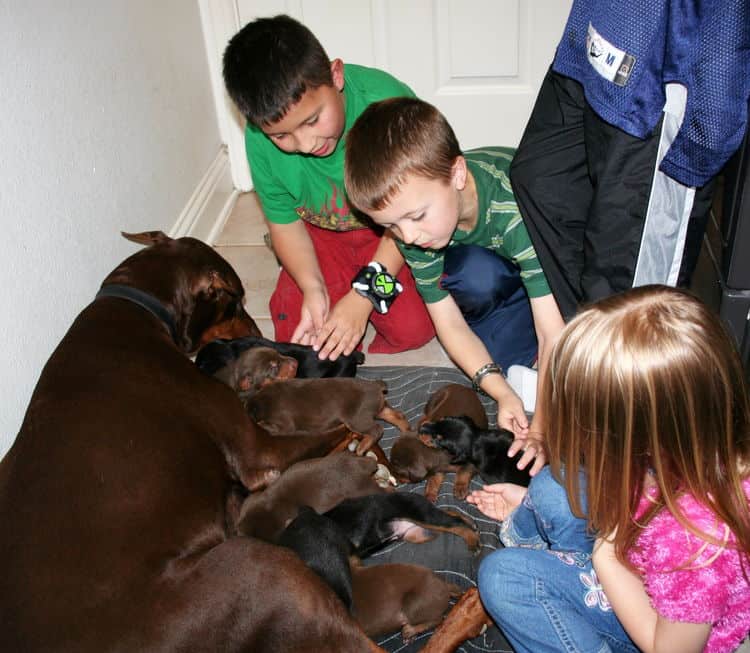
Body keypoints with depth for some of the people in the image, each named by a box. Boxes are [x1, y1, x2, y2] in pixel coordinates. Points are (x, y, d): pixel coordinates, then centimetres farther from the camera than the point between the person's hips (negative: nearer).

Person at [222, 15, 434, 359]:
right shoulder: (261, 139, -22)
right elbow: (284, 223, -5)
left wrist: (364, 297, -27)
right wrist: (313, 287, -23)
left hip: (388, 231, -2)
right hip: (321, 236, 3)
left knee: (414, 328, -18)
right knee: (296, 338, -8)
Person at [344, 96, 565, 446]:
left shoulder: (515, 208, -41)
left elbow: (553, 330, -40)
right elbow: (449, 322, -17)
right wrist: (501, 391, -29)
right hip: (493, 262, 2)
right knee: (475, 276, -33)